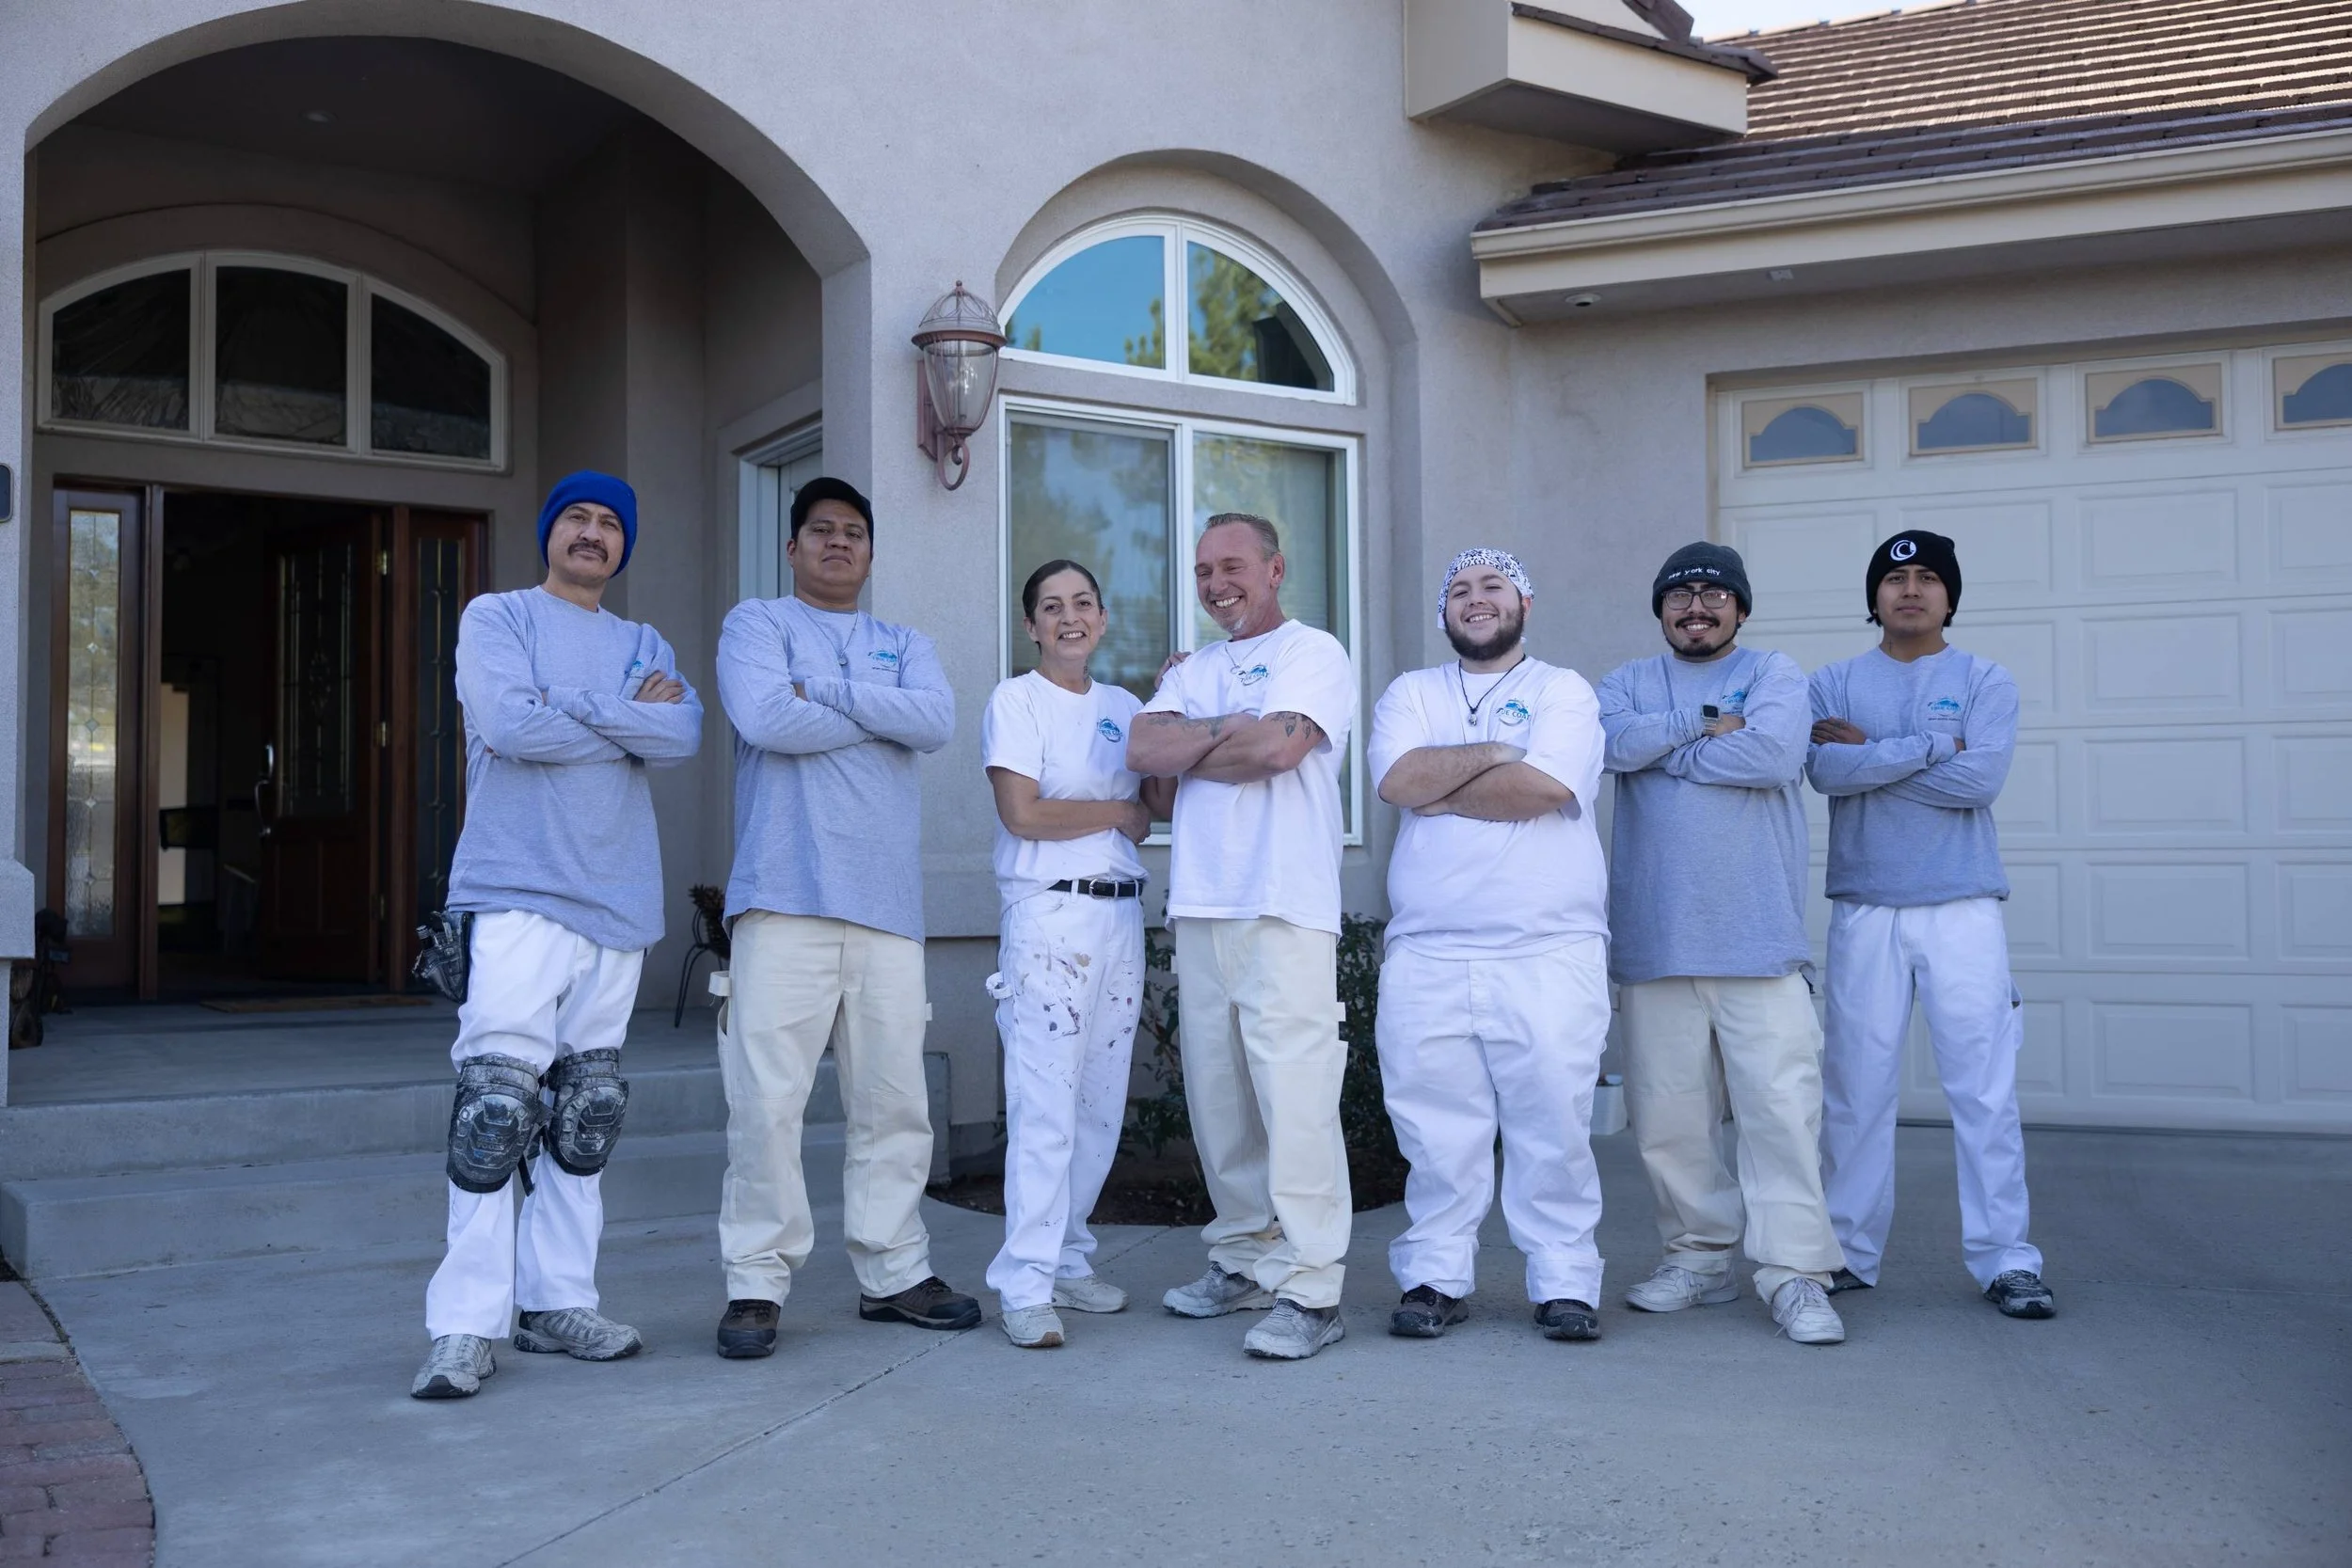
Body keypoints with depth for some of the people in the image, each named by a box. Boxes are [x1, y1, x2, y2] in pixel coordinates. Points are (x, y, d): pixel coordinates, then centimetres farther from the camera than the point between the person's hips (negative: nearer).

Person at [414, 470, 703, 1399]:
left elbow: (685, 737, -1)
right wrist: (633, 720, -3)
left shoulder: (644, 647, 18)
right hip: (519, 894, -5)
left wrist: (572, 706, -9)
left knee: (586, 1113, 8)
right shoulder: (497, 618, 5)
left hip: (618, 903, 5)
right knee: (496, 1106, -13)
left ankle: (557, 1302, 17)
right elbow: (508, 725, -13)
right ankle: (466, 1326, -9)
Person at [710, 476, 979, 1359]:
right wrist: (885, 711, -1)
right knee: (767, 1097, -7)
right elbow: (765, 718, -11)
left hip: (887, 903, 4)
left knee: (895, 1100, 5)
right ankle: (757, 1284, 3)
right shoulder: (757, 624, 10)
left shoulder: (905, 645, 21)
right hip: (787, 895, -4)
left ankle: (893, 1273, 15)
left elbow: (939, 721, -1)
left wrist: (824, 687, -6)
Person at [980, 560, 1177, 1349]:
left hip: (1120, 914, 6)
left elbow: (1163, 802, 9)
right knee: (1045, 1105, -11)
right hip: (1048, 914, -6)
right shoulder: (1016, 699, -1)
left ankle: (1067, 1262, 18)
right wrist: (1120, 812, -3)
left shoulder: (1123, 706, 16)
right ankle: (1024, 1288, -8)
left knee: (1102, 1105, 8)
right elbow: (1023, 812, -12)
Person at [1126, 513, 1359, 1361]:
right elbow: (1143, 749, 6)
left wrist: (1189, 748, 1)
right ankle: (1244, 1258, 20)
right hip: (1200, 906, 7)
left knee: (1293, 1095, -12)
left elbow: (1278, 747, -14)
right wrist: (1235, 730, -5)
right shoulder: (1192, 670, 23)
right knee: (1218, 1096, 8)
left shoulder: (1314, 653, 3)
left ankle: (1309, 1290, -11)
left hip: (1285, 908, -6)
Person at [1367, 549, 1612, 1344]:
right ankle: (1435, 1279, 14)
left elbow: (1545, 786, -13)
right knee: (1436, 1129, 3)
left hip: (1548, 955, -2)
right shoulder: (1411, 693, 16)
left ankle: (1565, 1284, 10)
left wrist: (1437, 789, -4)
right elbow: (1397, 778, -5)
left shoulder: (1563, 691, 7)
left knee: (1553, 1125, -1)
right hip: (1426, 956, 2)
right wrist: (1498, 753, -6)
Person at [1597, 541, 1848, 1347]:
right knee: (1668, 1112, 6)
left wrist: (1664, 751, -5)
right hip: (1656, 940, 3)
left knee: (1781, 1105, -8)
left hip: (1759, 941, -2)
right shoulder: (1630, 681, 16)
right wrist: (1702, 724, -8)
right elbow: (1610, 738, -7)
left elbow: (1775, 753, -12)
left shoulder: (1775, 675, 9)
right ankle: (1700, 1258, 19)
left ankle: (1794, 1274, -3)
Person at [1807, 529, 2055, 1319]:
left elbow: (1981, 779, -11)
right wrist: (1929, 747, -11)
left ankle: (2004, 1258, 4)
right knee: (1856, 1086, 4)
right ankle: (1850, 1250, 13)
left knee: (1984, 1087, -2)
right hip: (1864, 909, 1)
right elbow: (1826, 771, -10)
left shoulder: (1985, 680, 6)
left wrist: (1872, 754, -7)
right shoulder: (1835, 684, 9)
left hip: (1962, 907, -1)